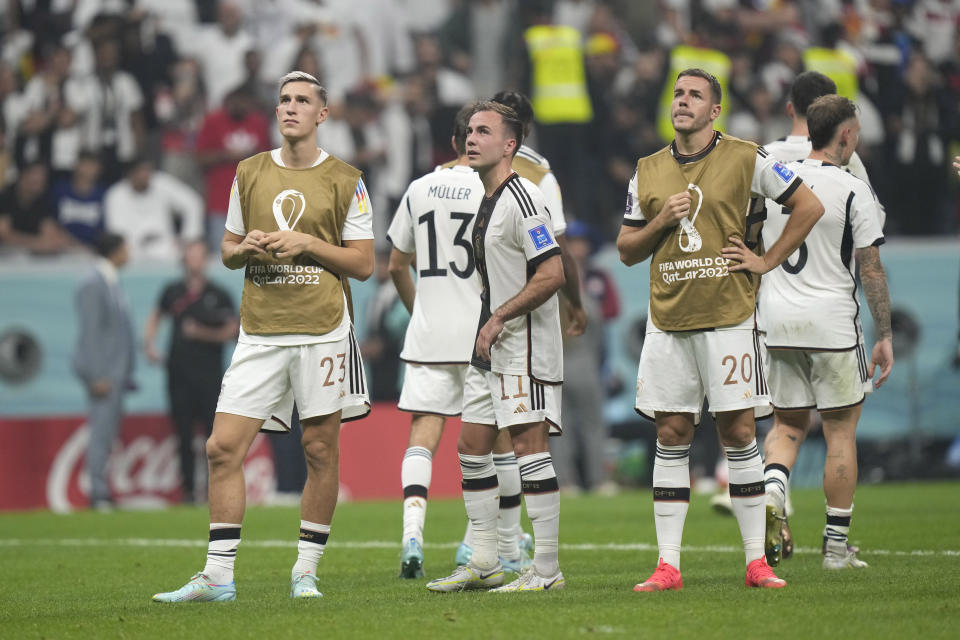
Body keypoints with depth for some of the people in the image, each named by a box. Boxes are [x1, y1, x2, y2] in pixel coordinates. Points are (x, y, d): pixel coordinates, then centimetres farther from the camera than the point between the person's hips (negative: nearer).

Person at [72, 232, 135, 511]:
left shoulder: (112, 284, 15)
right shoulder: (93, 285, -13)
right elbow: (90, 332, -17)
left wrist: (124, 373, 19)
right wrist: (98, 376, -20)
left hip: (116, 372, 9)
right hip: (104, 372, -9)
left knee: (108, 434, 9)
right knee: (102, 433, -10)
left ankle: (101, 492, 11)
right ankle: (99, 495, -9)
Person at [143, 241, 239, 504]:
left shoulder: (219, 296, 2)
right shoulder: (173, 292, 9)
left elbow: (231, 331, 0)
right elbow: (155, 317, 23)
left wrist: (202, 333, -11)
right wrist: (149, 344, 8)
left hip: (210, 376, -2)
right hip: (179, 373, 2)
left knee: (214, 434, -7)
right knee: (184, 435, 2)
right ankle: (188, 489, 7)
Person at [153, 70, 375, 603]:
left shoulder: (344, 180, 2)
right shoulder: (249, 174, 11)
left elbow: (363, 263, 1)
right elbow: (227, 253, 18)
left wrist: (308, 243, -11)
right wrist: (245, 247, -5)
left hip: (322, 328, -2)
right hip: (260, 332, 2)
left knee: (321, 449, 1)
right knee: (223, 448, -6)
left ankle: (306, 570, 11)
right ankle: (218, 576, -1)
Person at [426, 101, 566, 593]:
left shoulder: (522, 198, -14)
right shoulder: (487, 201, 16)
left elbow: (552, 274, -21)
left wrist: (499, 318, -17)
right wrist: (488, 326, 17)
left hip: (525, 346, -10)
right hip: (490, 348, 10)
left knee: (528, 444, -10)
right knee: (471, 445, 10)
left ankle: (547, 570, -9)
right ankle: (484, 564, 16)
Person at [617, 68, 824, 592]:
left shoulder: (745, 159, -1)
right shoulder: (648, 171, 10)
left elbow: (809, 206, 4)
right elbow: (627, 251, 14)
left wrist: (767, 261, -1)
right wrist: (660, 221, -5)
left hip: (728, 315, -3)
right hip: (667, 319, 3)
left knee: (738, 433, -2)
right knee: (671, 437, 2)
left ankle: (757, 561, 4)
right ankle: (667, 565, 4)